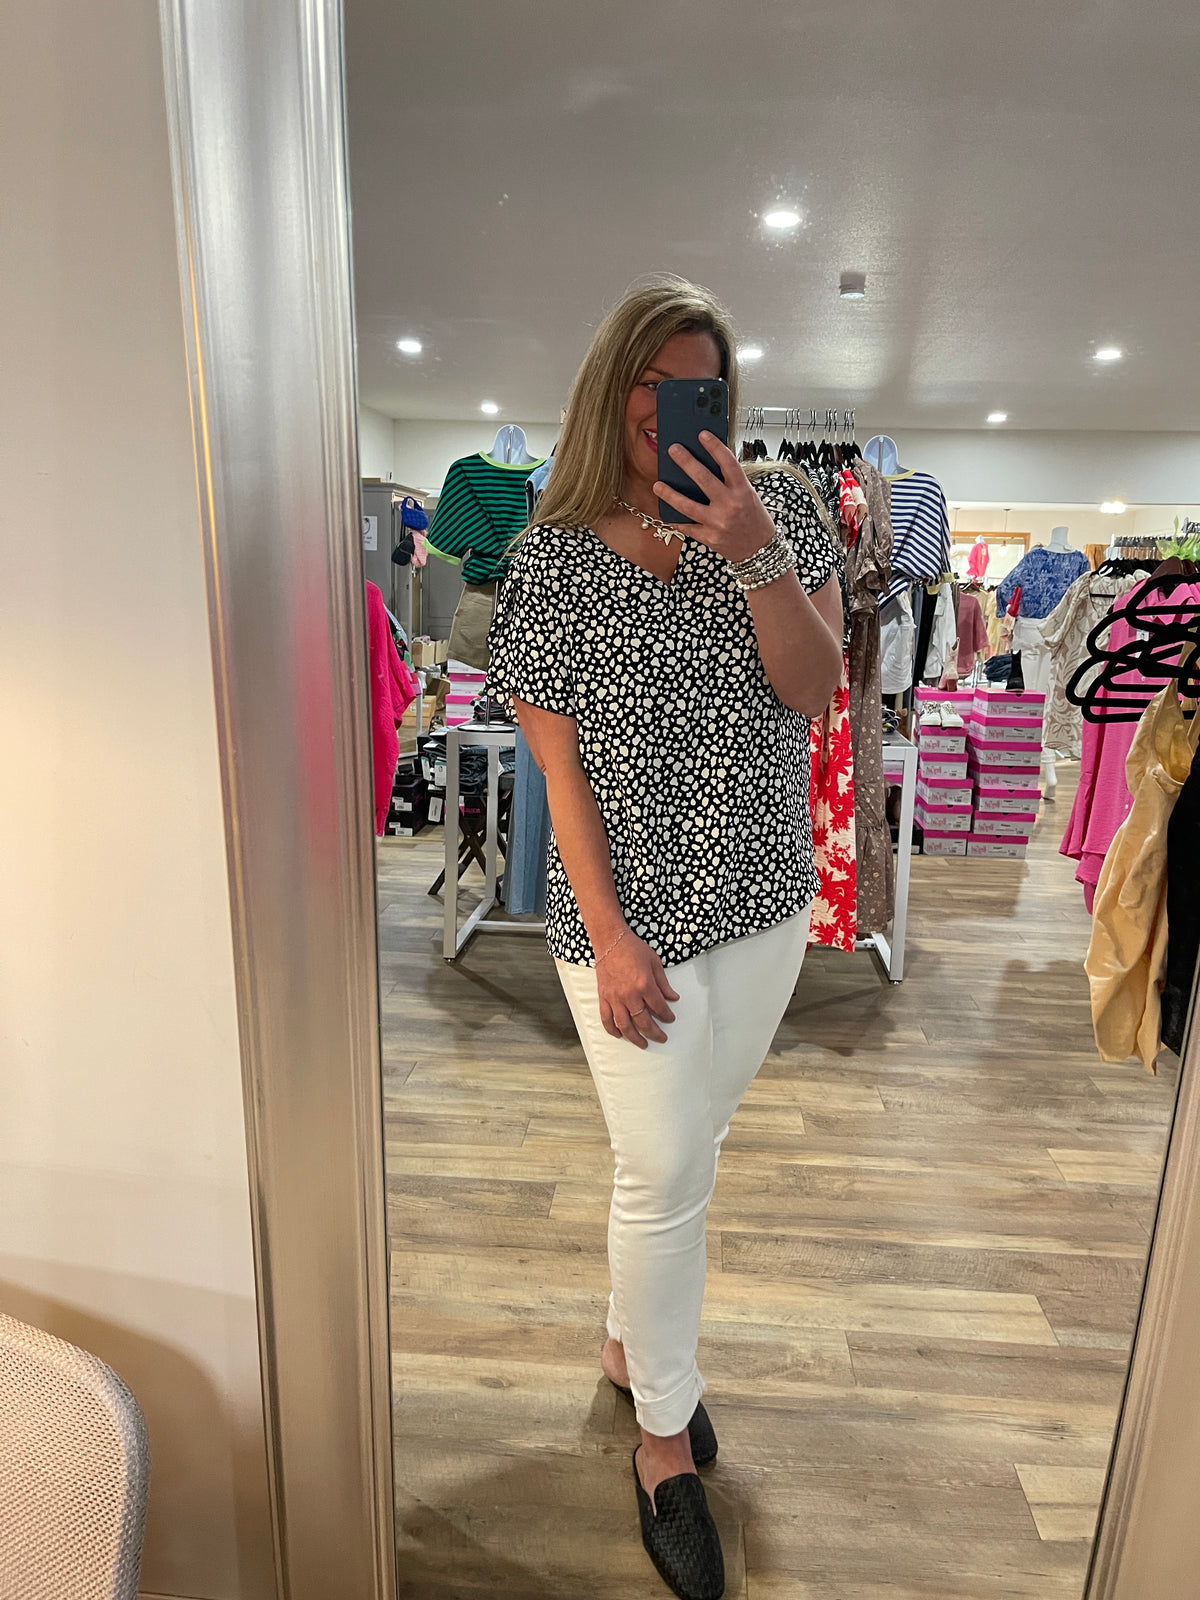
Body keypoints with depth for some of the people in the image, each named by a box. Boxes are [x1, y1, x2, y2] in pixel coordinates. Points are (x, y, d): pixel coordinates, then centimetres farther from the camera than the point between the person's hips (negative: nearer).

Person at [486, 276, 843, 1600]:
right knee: (667, 1175, 5)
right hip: (632, 914, -3)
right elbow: (560, 768, -9)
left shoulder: (776, 510, 2)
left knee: (686, 1148, 18)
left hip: (764, 900, 4)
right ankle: (666, 1439, 31)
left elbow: (814, 691, -7)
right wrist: (611, 938, -13)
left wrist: (759, 557, -22)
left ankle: (630, 1344, 45)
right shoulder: (552, 560, -6)